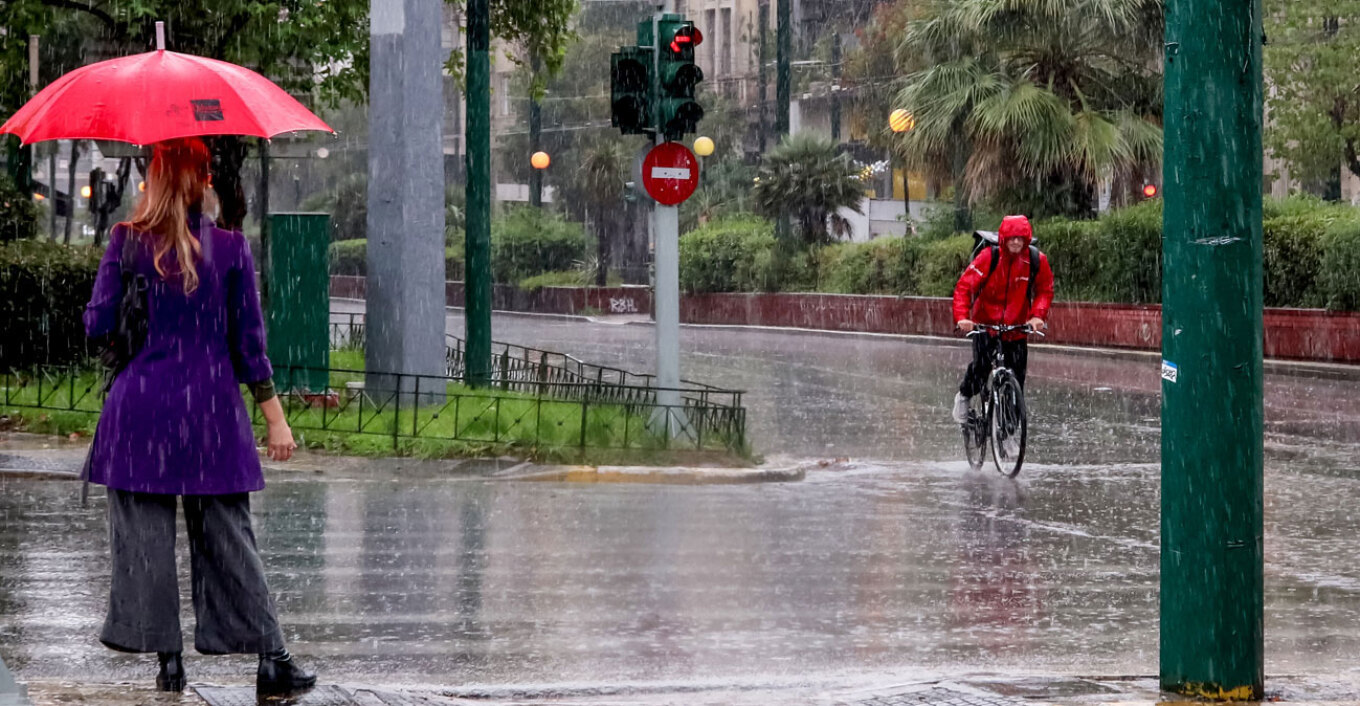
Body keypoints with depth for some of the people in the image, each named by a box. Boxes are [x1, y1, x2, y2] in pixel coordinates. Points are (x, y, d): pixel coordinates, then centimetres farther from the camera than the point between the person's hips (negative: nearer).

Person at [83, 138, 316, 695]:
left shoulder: (128, 241, -4)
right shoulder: (230, 246, -1)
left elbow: (97, 325, -2)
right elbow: (248, 339, 0)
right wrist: (274, 414, 5)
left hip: (140, 404, -1)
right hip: (212, 406, 1)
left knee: (144, 534, 5)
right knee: (227, 534, 6)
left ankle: (167, 658, 3)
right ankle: (271, 658, 3)